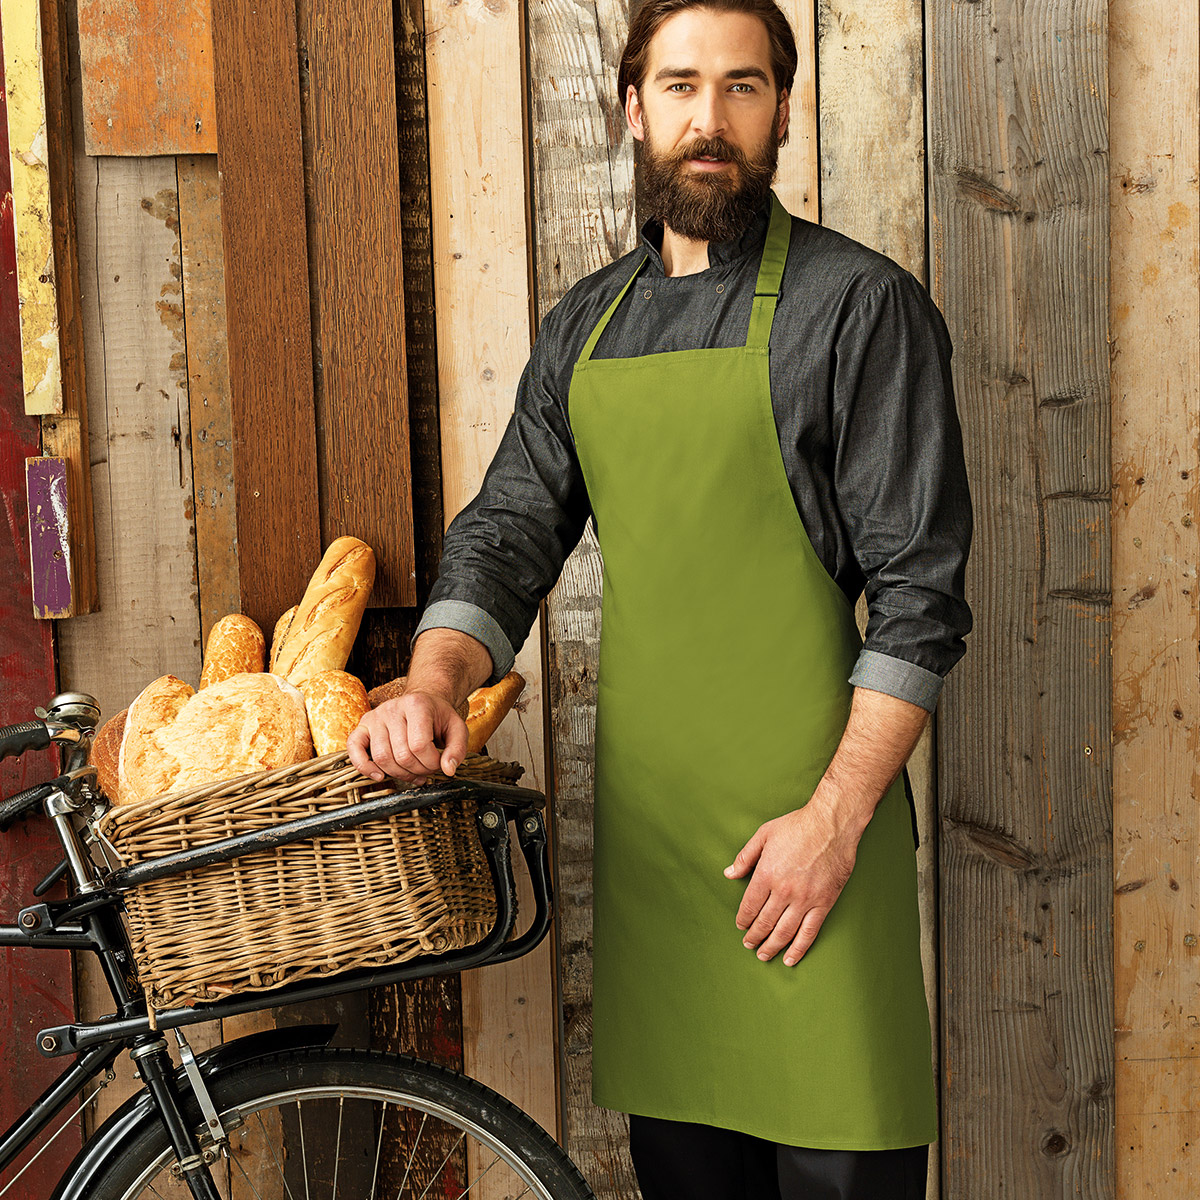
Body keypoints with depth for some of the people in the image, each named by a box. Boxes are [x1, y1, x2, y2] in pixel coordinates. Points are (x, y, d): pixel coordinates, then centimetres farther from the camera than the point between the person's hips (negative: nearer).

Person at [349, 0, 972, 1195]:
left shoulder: (857, 302, -4)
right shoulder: (583, 325, 13)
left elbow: (920, 591, -8)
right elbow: (508, 530, 11)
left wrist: (836, 816, -14)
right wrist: (434, 681, -9)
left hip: (803, 816, -5)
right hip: (643, 812, 5)